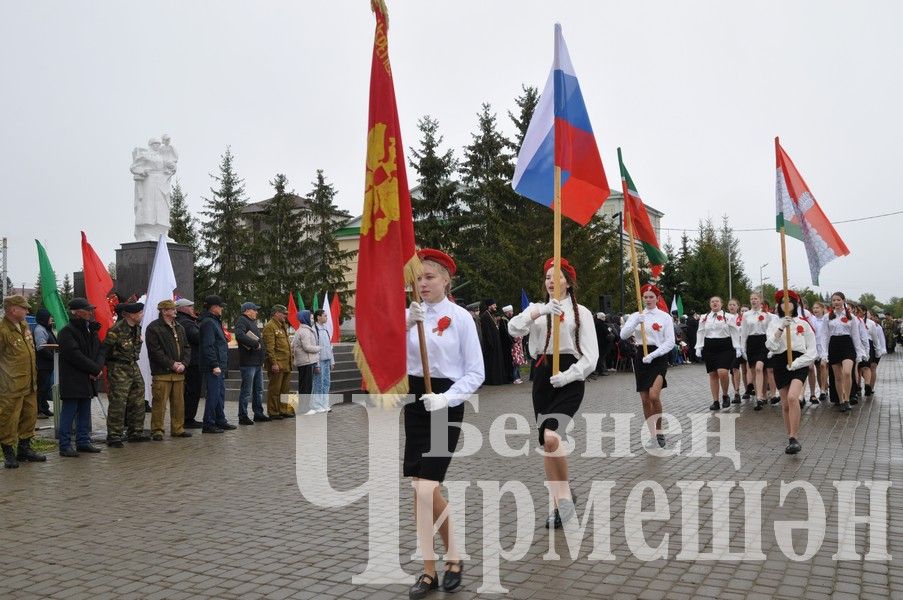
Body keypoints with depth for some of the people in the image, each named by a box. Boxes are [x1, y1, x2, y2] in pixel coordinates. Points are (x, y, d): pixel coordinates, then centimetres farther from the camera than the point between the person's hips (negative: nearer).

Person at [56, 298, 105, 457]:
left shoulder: (91, 330, 14)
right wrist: (96, 369, -16)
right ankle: (65, 446, 1)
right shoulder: (66, 332, -11)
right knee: (69, 413, -4)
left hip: (88, 380, 8)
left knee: (85, 413, 13)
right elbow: (75, 355, -19)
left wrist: (98, 368, -8)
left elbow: (100, 350, 11)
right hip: (72, 381, -8)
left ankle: (83, 441, 21)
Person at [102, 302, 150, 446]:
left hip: (133, 367, 8)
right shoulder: (116, 330, -18)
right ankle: (114, 437, 1)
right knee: (117, 404, -7)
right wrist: (104, 368, -10)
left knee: (137, 402, 11)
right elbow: (104, 350, -13)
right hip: (118, 369, -8)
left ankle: (136, 433, 21)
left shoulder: (137, 328, 8)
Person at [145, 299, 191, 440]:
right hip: (162, 373, -7)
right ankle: (157, 430, 4)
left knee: (179, 402, 10)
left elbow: (187, 348, 16)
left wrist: (183, 363, -1)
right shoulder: (153, 328, -5)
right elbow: (155, 351, -12)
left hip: (179, 373, 7)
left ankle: (178, 428, 19)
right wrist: (171, 364, -14)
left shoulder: (179, 328, 17)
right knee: (160, 403, -5)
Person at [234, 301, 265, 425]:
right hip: (248, 363, -10)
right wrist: (255, 344, -23)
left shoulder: (252, 322, 21)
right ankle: (243, 417, 1)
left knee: (258, 390, 15)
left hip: (257, 363, 10)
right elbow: (240, 336, -29)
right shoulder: (242, 321, -10)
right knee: (246, 391, -5)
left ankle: (258, 414, 24)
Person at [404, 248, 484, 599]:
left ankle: (430, 569, 9)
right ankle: (451, 556, 29)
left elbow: (476, 373, -5)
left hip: (446, 405, -5)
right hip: (416, 401, 5)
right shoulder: (408, 314, 5)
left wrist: (446, 398, -20)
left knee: (424, 489, -9)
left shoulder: (460, 317, -5)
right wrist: (407, 323, -25)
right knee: (425, 488, 11)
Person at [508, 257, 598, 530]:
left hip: (568, 378, -4)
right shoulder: (537, 308, 13)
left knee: (551, 437, -24)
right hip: (542, 376, 5)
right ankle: (559, 504, 21)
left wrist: (567, 376, -17)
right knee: (546, 444, 7)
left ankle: (565, 494, -3)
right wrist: (540, 312, -24)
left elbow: (590, 356, -3)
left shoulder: (581, 312, 3)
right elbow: (514, 328, -9)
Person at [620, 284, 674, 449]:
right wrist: (636, 322, -20)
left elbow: (670, 342, -6)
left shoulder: (665, 317, 0)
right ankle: (652, 434, 17)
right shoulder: (636, 316, 8)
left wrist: (652, 355, -17)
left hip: (658, 357, -3)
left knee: (654, 396, -19)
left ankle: (659, 431, 1)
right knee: (645, 400, 5)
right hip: (640, 356, 3)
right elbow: (623, 335, -4)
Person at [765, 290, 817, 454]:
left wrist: (795, 364, -9)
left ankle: (795, 439, -23)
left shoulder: (803, 323, 4)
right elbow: (771, 346, -8)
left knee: (792, 397, -24)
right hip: (780, 363, 3)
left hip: (799, 363, -2)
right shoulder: (774, 323, 7)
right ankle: (791, 437, 23)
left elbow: (812, 351, 3)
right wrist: (781, 328, -20)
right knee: (785, 404, 7)